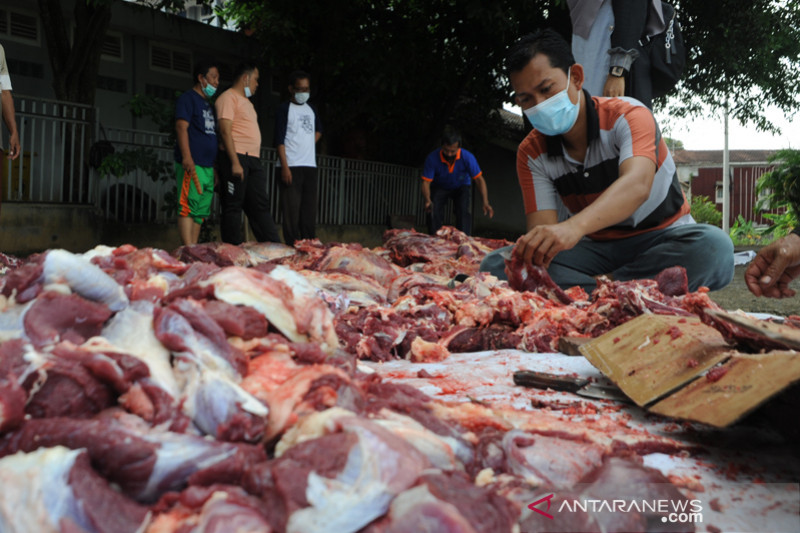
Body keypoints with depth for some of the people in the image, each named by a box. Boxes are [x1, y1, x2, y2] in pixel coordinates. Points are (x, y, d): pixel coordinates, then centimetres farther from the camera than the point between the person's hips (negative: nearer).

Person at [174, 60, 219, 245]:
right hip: (192, 165, -9)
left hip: (208, 166, 9)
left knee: (201, 210, 7)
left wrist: (217, 166, 22)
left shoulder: (208, 104, 24)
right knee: (189, 207, -12)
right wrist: (187, 157, -25)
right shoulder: (187, 98, -2)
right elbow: (181, 127, -13)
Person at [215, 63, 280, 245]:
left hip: (253, 160, 9)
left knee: (260, 205, 6)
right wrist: (235, 162, -21)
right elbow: (225, 131, -14)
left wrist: (257, 161, 16)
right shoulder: (228, 97, -4)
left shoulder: (246, 101, 25)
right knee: (233, 206, -5)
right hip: (236, 157, -9)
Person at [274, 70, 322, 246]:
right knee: (292, 210, -8)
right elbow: (280, 140, -6)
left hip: (310, 165, 6)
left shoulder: (310, 109, 18)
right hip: (291, 166, -6)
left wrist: (309, 144, 15)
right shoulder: (285, 109, 0)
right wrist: (285, 167, -16)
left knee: (309, 210, 7)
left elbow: (318, 130, 35)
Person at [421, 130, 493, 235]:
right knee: (435, 212, -21)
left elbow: (479, 179, -26)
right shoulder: (432, 158, -30)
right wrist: (428, 200, -49)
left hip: (461, 187, 0)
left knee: (463, 211, -23)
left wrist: (485, 203, -38)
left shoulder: (467, 157, -29)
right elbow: (426, 182, -28)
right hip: (439, 187, 0)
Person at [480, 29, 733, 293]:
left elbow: (637, 185, -38)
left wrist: (573, 227, -57)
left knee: (714, 246, -36)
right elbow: (542, 227, -14)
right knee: (496, 264, -20)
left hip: (660, 238, -2)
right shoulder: (531, 153, -4)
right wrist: (533, 248, -41)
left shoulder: (628, 116, -17)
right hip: (594, 246, 3)